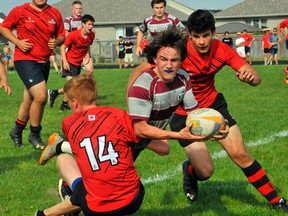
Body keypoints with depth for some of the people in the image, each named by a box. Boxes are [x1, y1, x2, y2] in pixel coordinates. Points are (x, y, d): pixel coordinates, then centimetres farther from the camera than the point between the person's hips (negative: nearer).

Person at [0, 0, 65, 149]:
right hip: (25, 60, -5)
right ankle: (34, 135, 2)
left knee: (29, 99, 15)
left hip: (44, 62, 6)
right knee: (41, 96, -18)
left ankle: (17, 131, 37)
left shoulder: (55, 14, 4)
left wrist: (56, 42, -8)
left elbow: (61, 35, 15)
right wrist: (17, 42, -11)